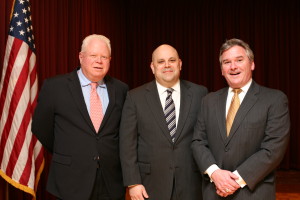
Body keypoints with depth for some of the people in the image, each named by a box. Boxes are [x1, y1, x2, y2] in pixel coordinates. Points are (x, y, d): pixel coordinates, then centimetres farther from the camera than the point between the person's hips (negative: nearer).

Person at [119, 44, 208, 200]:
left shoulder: (199, 93, 1)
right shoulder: (135, 97, -1)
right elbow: (127, 143, -2)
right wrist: (133, 183, -7)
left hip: (190, 184, 1)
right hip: (150, 185, -1)